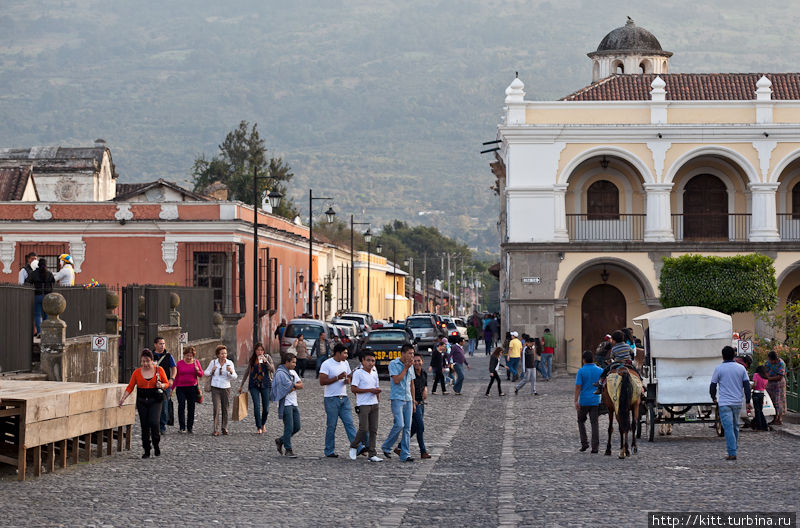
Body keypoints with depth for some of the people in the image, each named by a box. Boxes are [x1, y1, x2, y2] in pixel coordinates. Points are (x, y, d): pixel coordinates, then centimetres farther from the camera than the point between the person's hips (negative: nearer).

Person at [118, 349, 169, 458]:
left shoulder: (159, 370, 0)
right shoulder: (137, 372, 2)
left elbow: (167, 383, 8)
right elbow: (130, 387, 3)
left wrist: (162, 385, -15)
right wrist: (123, 398, -8)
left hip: (155, 401, -2)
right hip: (142, 402, 2)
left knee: (153, 422, -18)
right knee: (144, 426, 2)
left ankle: (156, 445, 5)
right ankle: (147, 451, 12)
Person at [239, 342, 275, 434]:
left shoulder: (267, 358, 2)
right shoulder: (252, 360, 6)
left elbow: (273, 370, -7)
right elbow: (247, 372, 16)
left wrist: (265, 361, -19)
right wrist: (241, 385, 18)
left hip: (265, 385, 0)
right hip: (254, 385, 0)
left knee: (266, 407, 1)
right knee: (256, 406, -12)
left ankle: (263, 424, 27)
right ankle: (258, 427, -5)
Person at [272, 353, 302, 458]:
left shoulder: (292, 372, 17)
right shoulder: (281, 373, -12)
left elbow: (301, 385, 8)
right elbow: (290, 389, -16)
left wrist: (293, 385, -9)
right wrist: (295, 385, 3)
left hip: (294, 404, 9)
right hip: (285, 404, -9)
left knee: (297, 427, 8)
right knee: (289, 427, -8)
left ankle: (280, 441, 24)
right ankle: (288, 450, -1)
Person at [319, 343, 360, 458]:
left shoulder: (345, 363, 11)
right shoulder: (327, 364, -9)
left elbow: (349, 376, 21)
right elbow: (322, 381, -15)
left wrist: (348, 380, -4)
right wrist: (338, 377, -20)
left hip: (344, 398, 6)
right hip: (331, 399, -6)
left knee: (349, 423, -1)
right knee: (331, 426, 0)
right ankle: (329, 451, 8)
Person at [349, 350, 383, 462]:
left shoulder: (374, 373, 15)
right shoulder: (358, 373, -6)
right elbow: (353, 389, -14)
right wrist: (370, 390, -15)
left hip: (374, 405, 6)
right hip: (363, 405, -6)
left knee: (373, 430, 2)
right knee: (364, 429, -10)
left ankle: (372, 454, 3)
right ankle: (354, 446, 14)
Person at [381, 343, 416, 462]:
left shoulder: (411, 366, 13)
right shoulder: (393, 364, -6)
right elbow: (396, 380, -17)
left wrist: (413, 402, 16)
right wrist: (405, 368, -12)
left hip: (408, 399, 6)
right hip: (397, 399, -6)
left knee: (407, 428, 2)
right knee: (399, 425, -16)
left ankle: (405, 455, 4)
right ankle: (386, 447, 4)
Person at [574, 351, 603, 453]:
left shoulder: (581, 371, -8)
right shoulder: (600, 371, 2)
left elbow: (578, 387, -12)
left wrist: (576, 401, -12)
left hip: (584, 400, -2)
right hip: (596, 401, 2)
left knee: (581, 421, 17)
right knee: (595, 423, 4)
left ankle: (584, 443, 9)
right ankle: (595, 446, -2)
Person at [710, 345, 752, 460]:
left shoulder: (719, 369, -4)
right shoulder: (741, 368, 4)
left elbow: (712, 386, 1)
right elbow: (747, 386, 3)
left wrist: (714, 398, 19)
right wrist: (748, 402, 7)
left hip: (724, 403, -4)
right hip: (737, 402, 4)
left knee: (728, 428, -7)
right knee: (735, 427, 18)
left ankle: (732, 453, -14)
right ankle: (734, 448, 25)